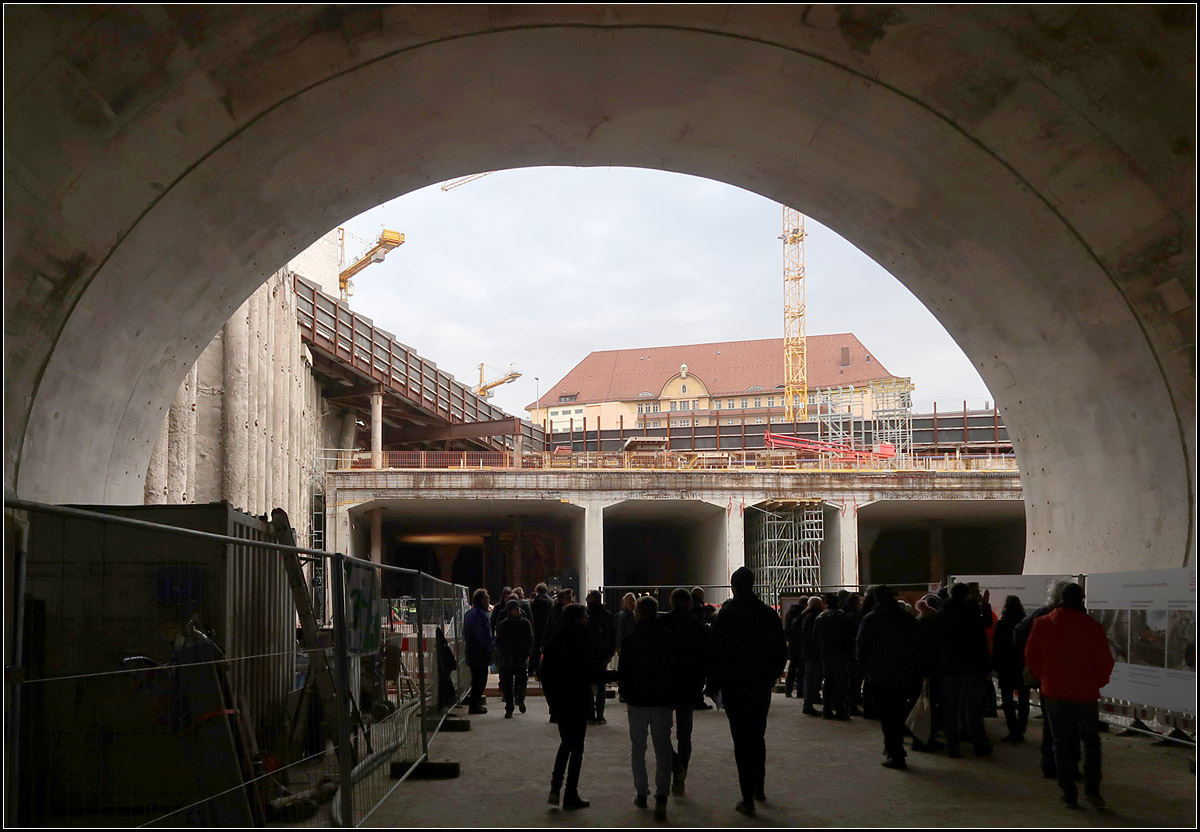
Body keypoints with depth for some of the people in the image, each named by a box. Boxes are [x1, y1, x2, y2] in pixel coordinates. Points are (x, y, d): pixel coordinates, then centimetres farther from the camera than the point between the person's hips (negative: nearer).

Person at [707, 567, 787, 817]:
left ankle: (748, 800, -3)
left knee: (741, 742, -2)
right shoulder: (770, 615, 0)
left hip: (734, 686, -4)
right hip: (761, 686, 4)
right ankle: (759, 788, 30)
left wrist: (714, 682, 2)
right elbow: (781, 651, 6)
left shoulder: (725, 616, -10)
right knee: (758, 737, 21)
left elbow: (714, 651, -9)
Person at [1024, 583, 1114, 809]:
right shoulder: (1093, 627, -6)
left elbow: (1031, 657, 5)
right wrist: (1097, 682, 16)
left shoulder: (1043, 624, -1)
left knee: (1062, 743, 9)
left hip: (1055, 694, 1)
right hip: (1086, 693, -1)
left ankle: (1068, 792, 6)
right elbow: (1106, 662, -3)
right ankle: (1091, 788, 2)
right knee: (1091, 741, 13)